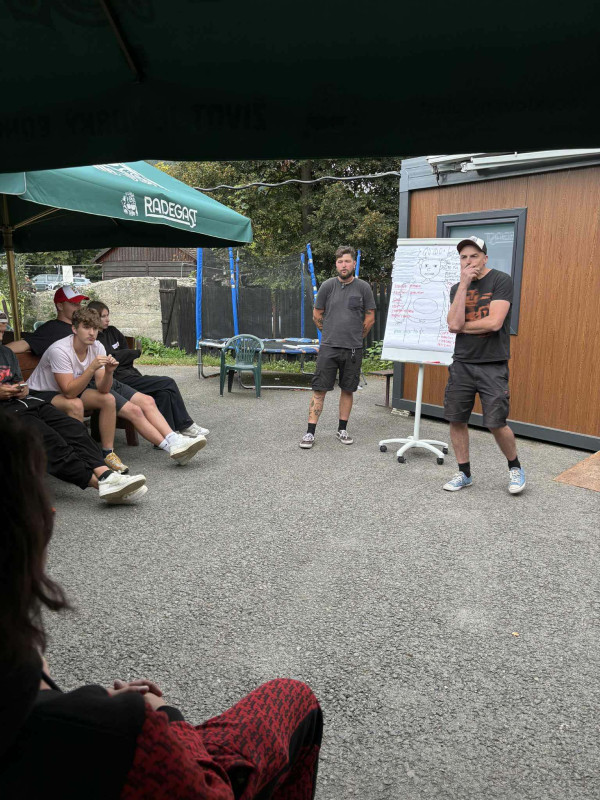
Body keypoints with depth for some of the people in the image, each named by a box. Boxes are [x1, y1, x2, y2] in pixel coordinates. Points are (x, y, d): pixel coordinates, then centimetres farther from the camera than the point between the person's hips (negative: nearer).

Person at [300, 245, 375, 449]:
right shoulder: (328, 286, 1)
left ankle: (342, 430, 23)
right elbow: (317, 315, 10)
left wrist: (355, 338, 13)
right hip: (328, 347, -1)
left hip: (353, 349, 1)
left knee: (347, 390, 10)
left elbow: (370, 318, 8)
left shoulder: (363, 288, 1)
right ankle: (310, 432, 3)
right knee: (319, 390, -2)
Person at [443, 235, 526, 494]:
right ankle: (464, 473, 22)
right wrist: (464, 285, -11)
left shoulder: (501, 281, -6)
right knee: (456, 419, 5)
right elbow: (454, 324, -9)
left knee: (496, 423, -4)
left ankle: (515, 467, 23)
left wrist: (462, 327, -5)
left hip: (492, 366, -4)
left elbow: (494, 323, -18)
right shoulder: (457, 288, 9)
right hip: (462, 364, 5)